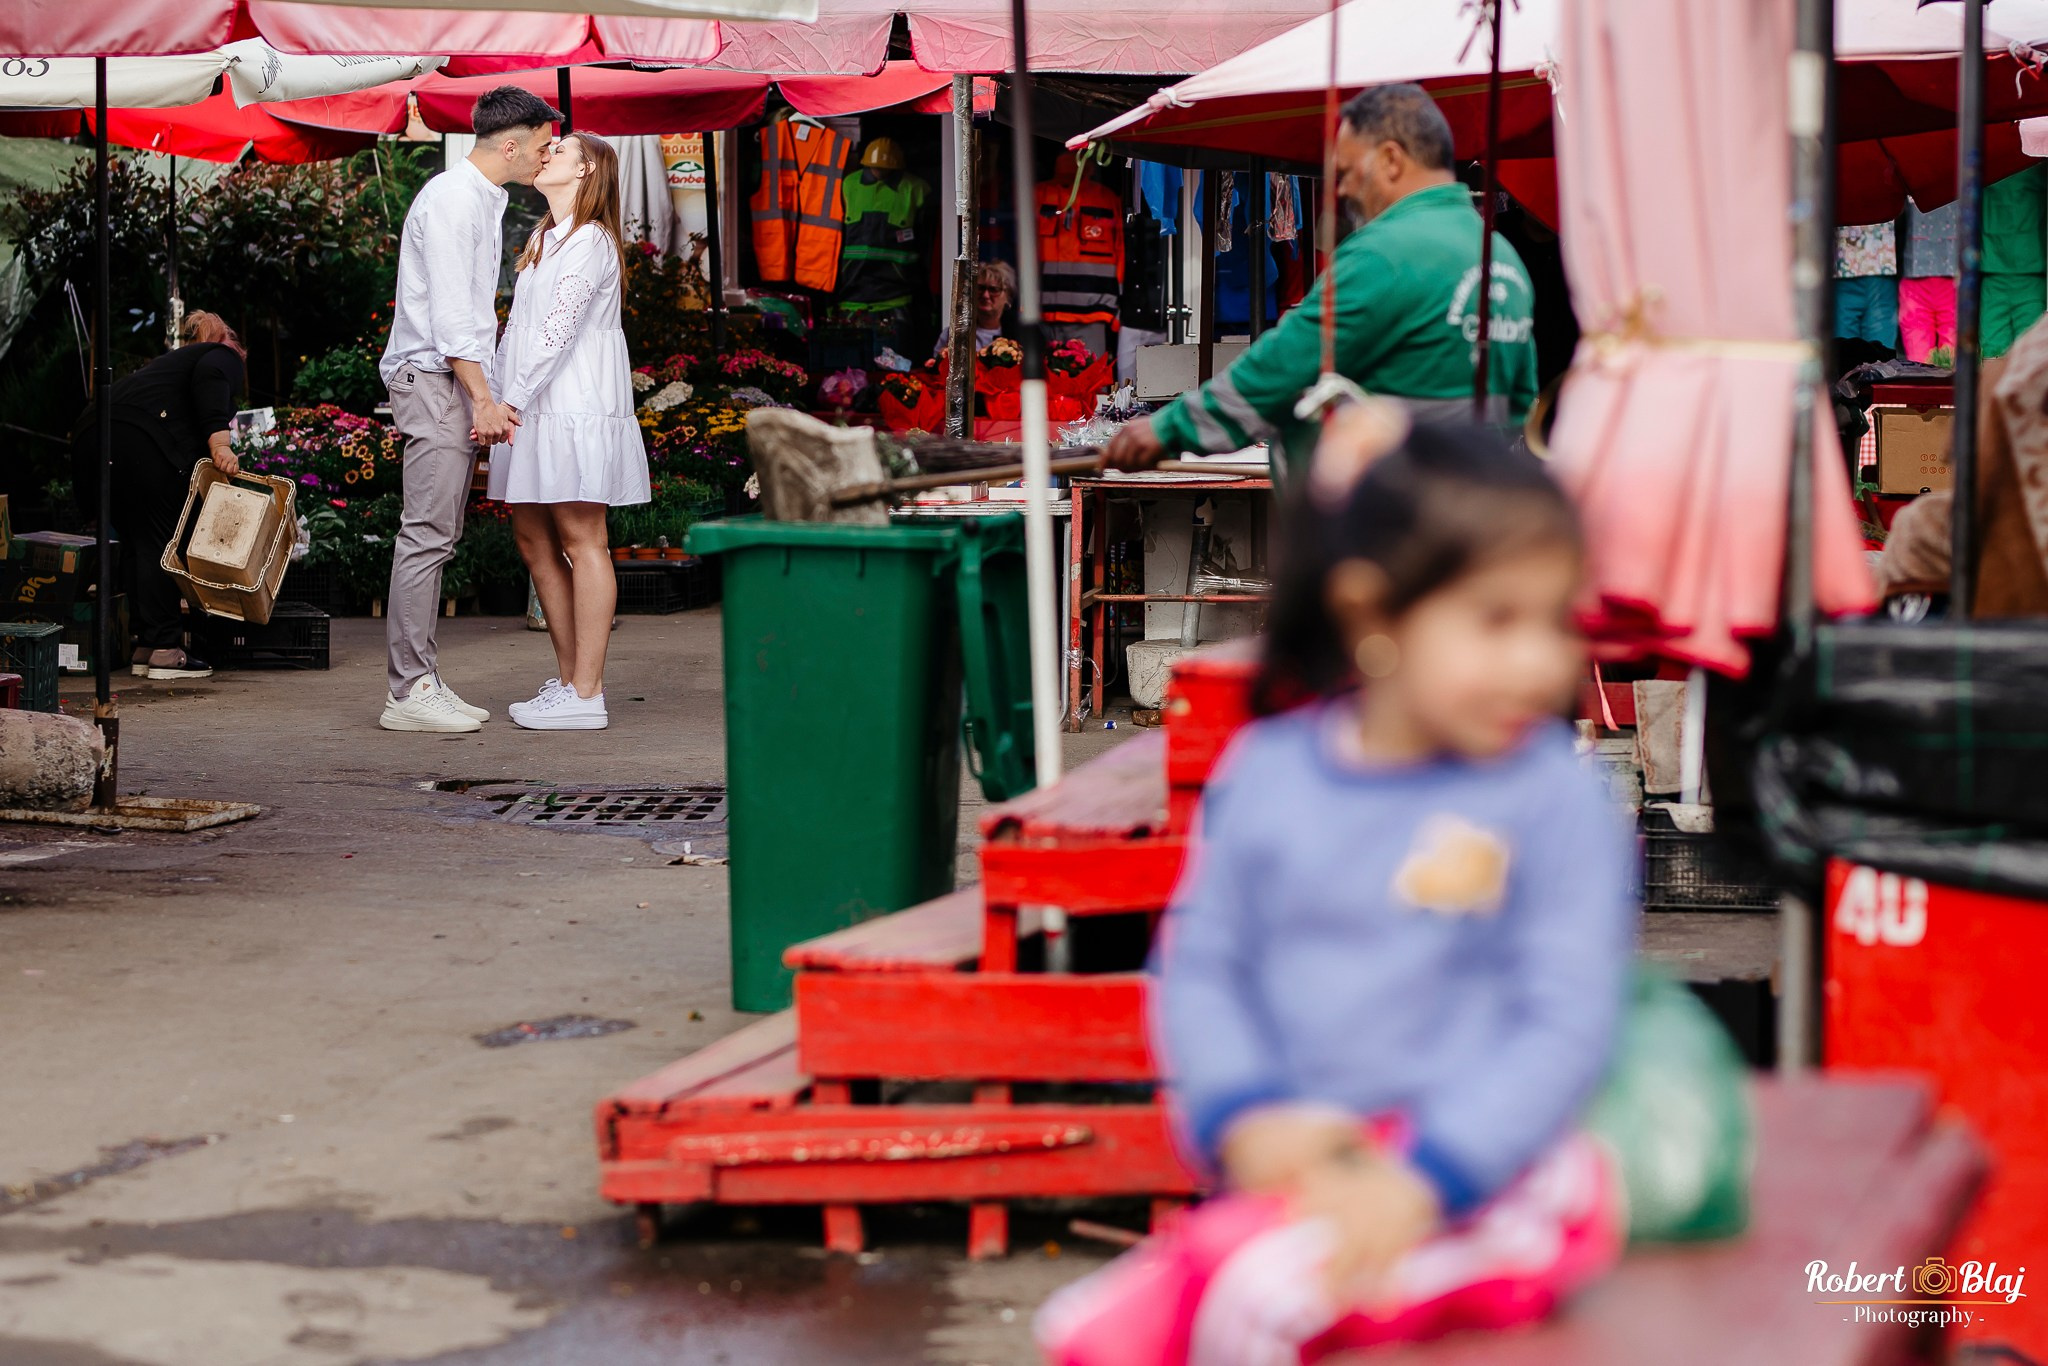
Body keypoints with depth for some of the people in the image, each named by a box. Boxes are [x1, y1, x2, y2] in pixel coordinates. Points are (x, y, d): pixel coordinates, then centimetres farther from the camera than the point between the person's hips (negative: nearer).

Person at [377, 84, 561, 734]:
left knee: (439, 536, 9)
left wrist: (487, 398, 17)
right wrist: (484, 398, -21)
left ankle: (424, 682, 11)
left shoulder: (485, 200, 20)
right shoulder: (452, 198, -12)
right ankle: (410, 691, -12)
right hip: (433, 379, -10)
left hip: (461, 384, 10)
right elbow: (449, 312, -18)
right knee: (427, 534, -11)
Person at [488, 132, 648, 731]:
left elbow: (557, 330, -17)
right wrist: (498, 399, 12)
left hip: (574, 405, -10)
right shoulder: (544, 238, 20)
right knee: (533, 537, 9)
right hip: (535, 409, 10)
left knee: (581, 541, -7)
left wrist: (510, 400, -21)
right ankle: (569, 678, 16)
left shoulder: (589, 242, -9)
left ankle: (586, 694, -7)